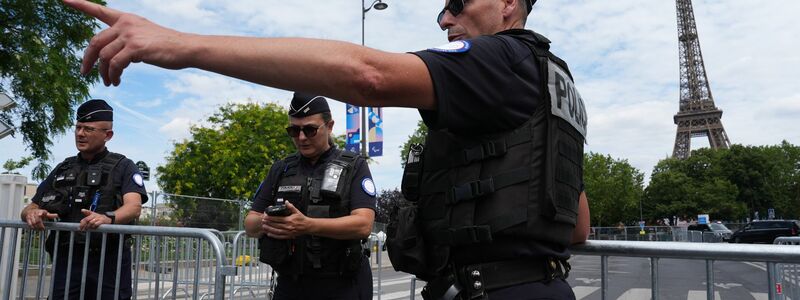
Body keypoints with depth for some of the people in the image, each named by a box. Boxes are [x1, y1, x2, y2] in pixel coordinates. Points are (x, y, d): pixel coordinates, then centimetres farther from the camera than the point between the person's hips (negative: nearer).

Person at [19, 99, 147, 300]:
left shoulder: (123, 167, 5)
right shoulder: (63, 169, 19)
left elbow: (134, 207, -12)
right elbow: (30, 208, 19)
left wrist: (108, 218, -34)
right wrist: (32, 213, -7)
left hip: (109, 262, -3)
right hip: (67, 260, 3)